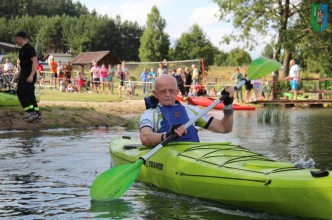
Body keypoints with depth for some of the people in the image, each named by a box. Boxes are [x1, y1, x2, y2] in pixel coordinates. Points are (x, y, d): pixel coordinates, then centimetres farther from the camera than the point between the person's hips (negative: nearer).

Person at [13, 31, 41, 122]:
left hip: (29, 76, -10)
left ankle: (32, 112, -16)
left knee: (21, 93, -14)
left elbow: (35, 62, -20)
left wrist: (31, 75, -28)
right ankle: (37, 114, 13)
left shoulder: (29, 48, -12)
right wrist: (18, 75, 25)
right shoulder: (22, 49, 19)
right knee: (29, 95, 10)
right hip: (24, 75, 10)